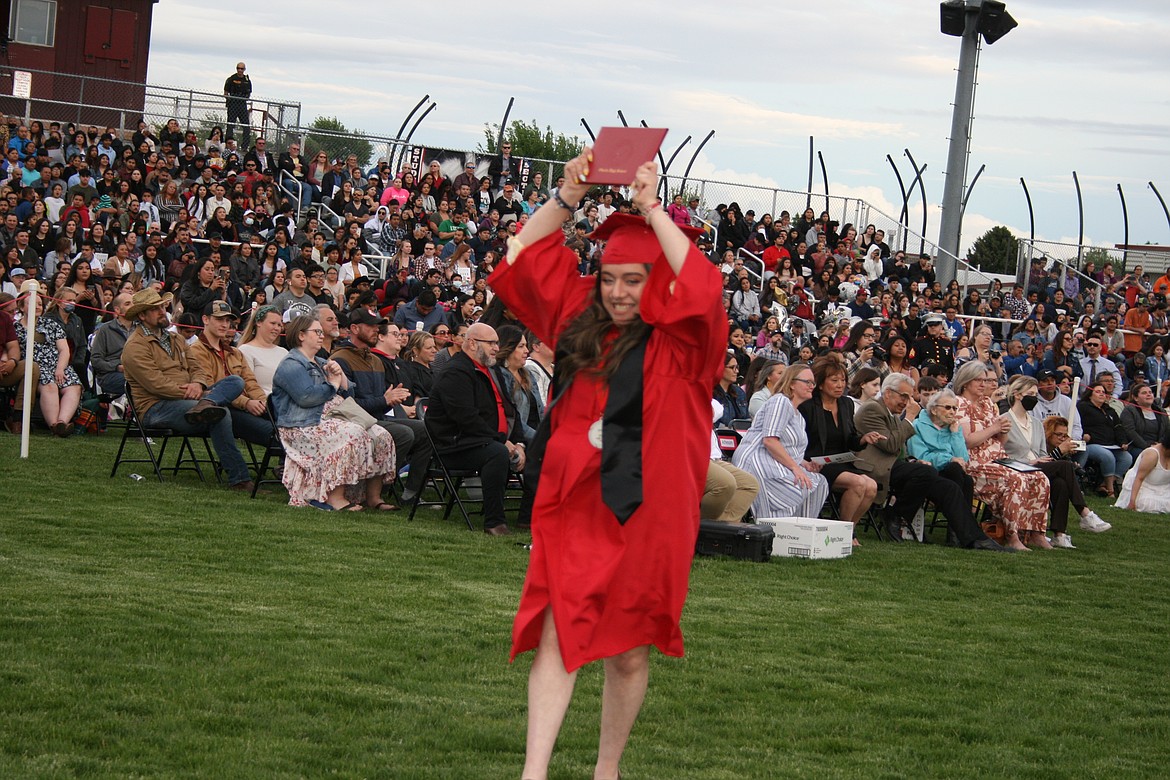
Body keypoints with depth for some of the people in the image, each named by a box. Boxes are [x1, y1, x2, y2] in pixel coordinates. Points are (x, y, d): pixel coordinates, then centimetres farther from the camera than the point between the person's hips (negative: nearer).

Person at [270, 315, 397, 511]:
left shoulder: (320, 363, 27)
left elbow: (347, 392, 25)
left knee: (380, 437, -10)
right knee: (353, 435, -34)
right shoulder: (291, 364, -2)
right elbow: (306, 396, -19)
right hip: (305, 426, -9)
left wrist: (340, 374, 5)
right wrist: (333, 385, -4)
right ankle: (335, 497, -35)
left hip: (334, 419, 9)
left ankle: (373, 497, -12)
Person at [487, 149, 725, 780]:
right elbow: (524, 256, 12)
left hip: (643, 514, -3)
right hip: (573, 508, 3)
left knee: (627, 650, 6)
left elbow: (701, 287, -23)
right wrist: (568, 195, 1)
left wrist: (652, 210, -19)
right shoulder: (580, 324, 9)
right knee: (558, 633, -7)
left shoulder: (680, 343, -3)